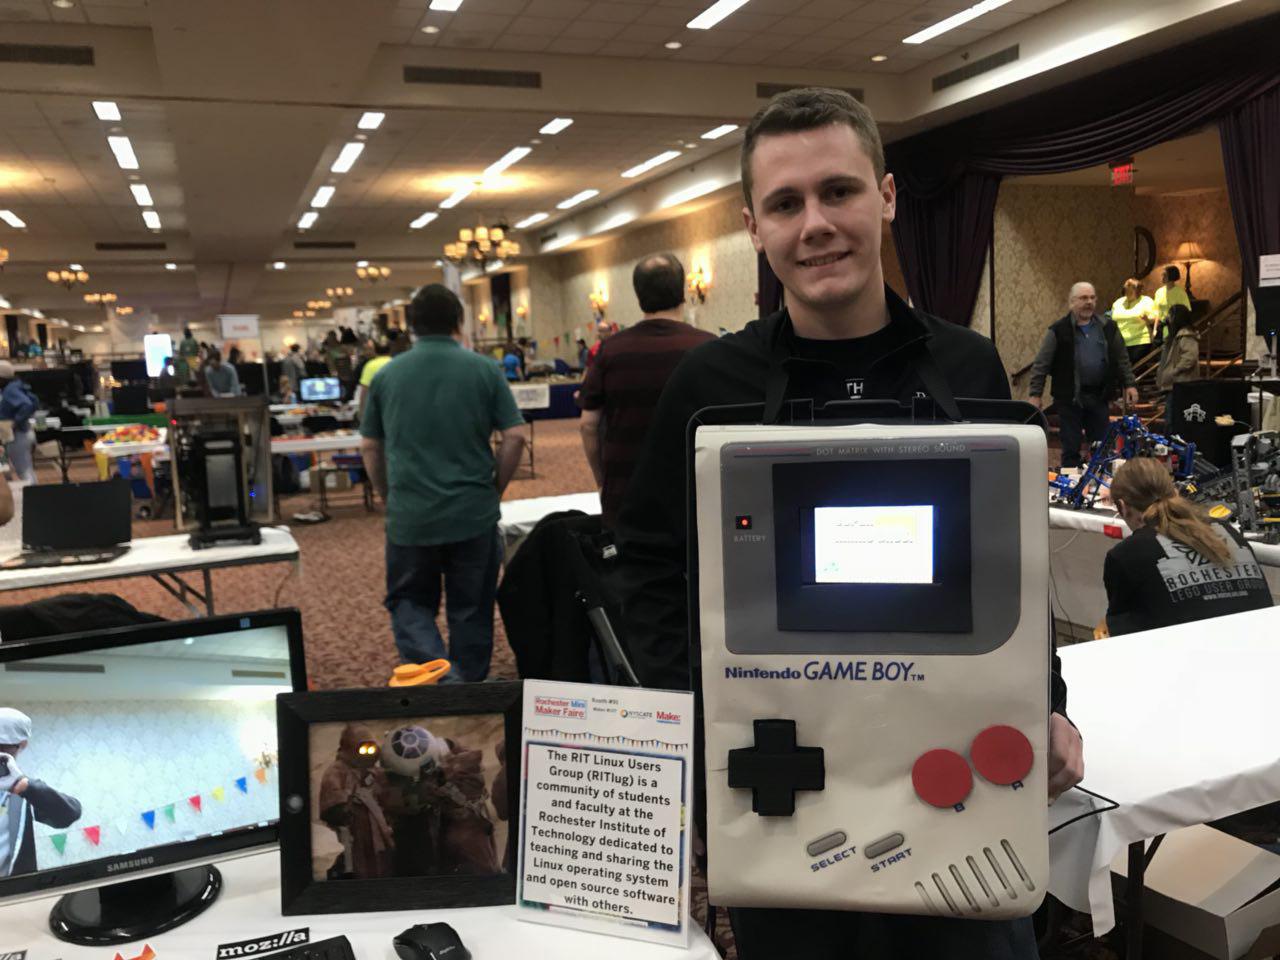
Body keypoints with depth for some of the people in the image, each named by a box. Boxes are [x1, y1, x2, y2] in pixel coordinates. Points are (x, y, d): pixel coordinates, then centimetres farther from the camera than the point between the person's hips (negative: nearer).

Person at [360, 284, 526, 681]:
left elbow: (369, 447, 9)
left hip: (409, 516, 1)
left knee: (408, 601, 14)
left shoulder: (386, 375, 3)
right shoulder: (484, 370, -3)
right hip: (474, 513, -1)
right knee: (470, 611, 13)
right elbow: (514, 437, -6)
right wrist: (495, 488, 7)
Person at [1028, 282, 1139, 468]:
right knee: (1071, 449, 2)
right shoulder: (1058, 330, -4)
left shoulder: (1108, 328, 8)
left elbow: (1122, 359, 15)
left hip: (1099, 397, 3)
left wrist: (1129, 384, 8)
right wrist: (1036, 393, -9)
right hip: (1069, 398, -3)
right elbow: (1041, 364, -4)